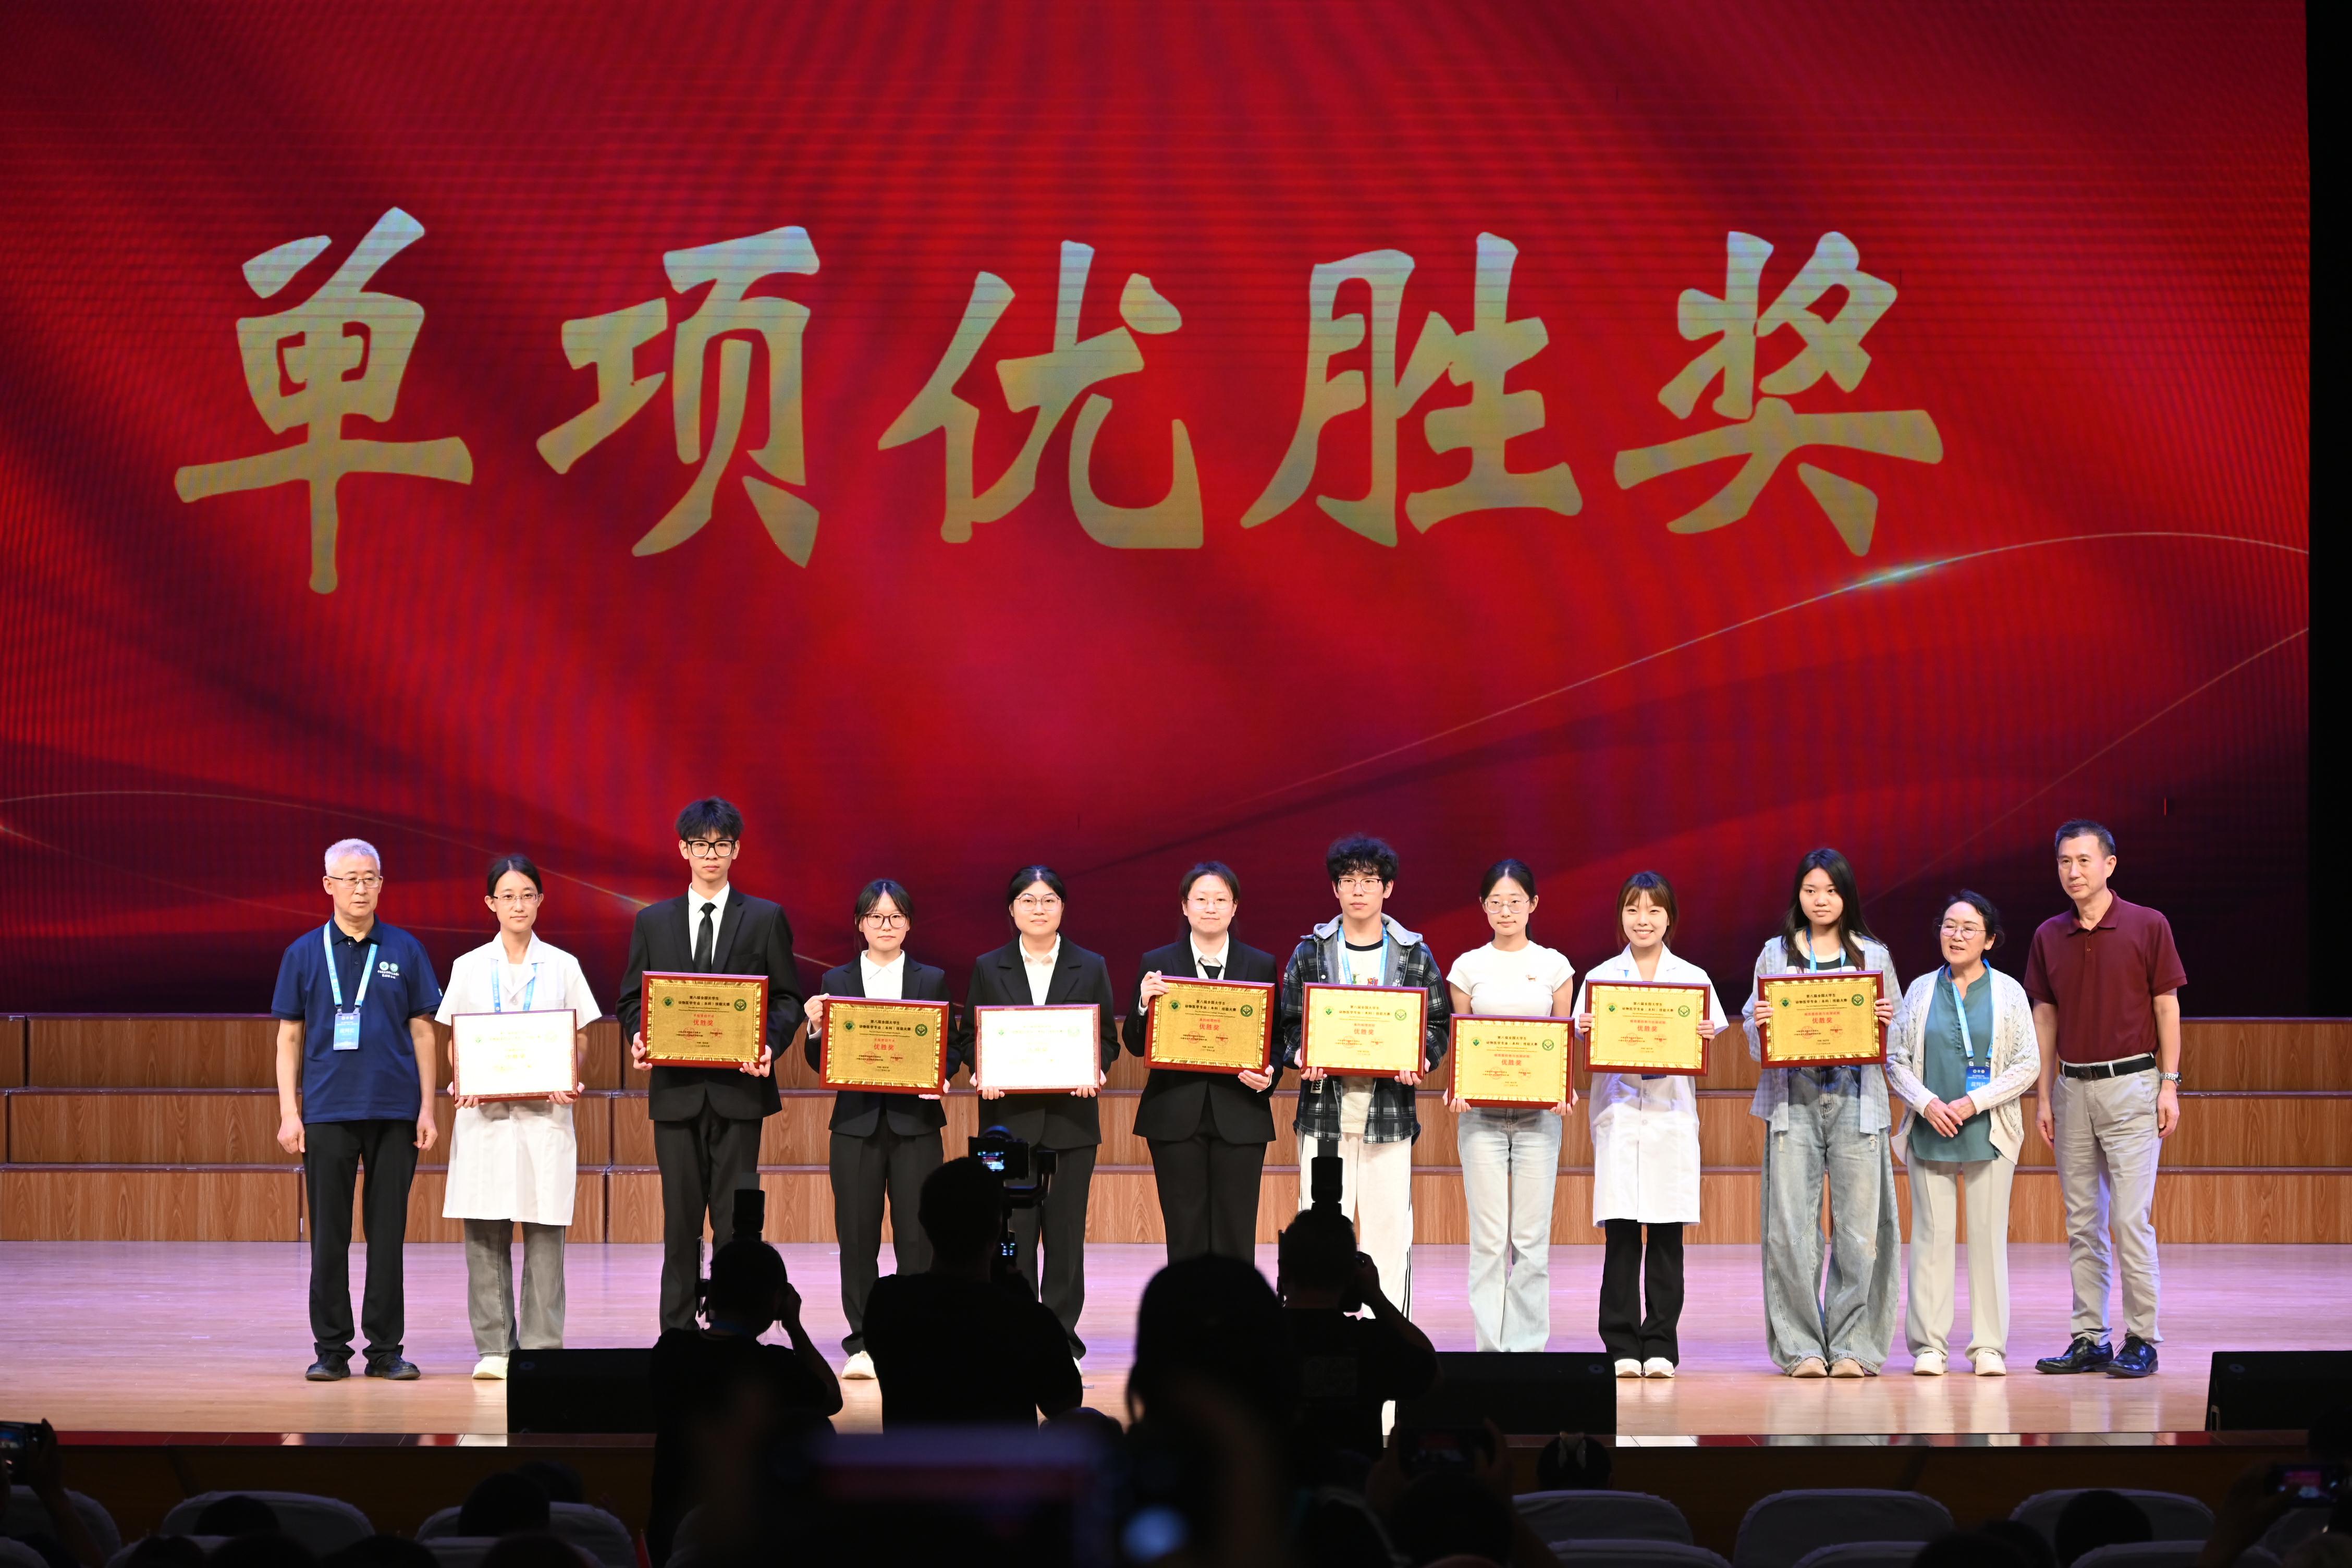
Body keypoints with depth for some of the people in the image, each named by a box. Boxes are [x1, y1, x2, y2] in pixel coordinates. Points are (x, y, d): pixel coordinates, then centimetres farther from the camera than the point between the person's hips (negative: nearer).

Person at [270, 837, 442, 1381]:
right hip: (328, 1111, 0)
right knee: (329, 1234, 1)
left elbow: (422, 1032, 8)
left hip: (394, 1111, 0)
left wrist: (428, 1107, 1)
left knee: (387, 1233, 3)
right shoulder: (304, 954, 6)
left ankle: (385, 1348, 9)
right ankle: (331, 1349, 8)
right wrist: (289, 1112, -1)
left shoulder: (405, 951, 7)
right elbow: (289, 1037, 7)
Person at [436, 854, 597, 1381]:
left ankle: (542, 1346, 0)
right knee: (485, 1232, -1)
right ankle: (494, 1347, 4)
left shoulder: (562, 966, 8)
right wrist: (462, 1083, -9)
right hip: (484, 1112, 1)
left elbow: (580, 1040, 9)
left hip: (545, 1112, -1)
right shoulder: (469, 968, 9)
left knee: (545, 1230, -4)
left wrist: (571, 1080, -10)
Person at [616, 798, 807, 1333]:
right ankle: (677, 1334, 8)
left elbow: (788, 999, 6)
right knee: (680, 1220, 4)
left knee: (735, 1219, -3)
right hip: (676, 1088, 2)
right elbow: (633, 998, 12)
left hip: (738, 1086, -2)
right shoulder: (653, 921, 11)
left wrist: (769, 1046, -12)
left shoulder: (765, 919, 7)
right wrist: (639, 1038, -9)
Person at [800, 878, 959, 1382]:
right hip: (856, 1123, 0)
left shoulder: (932, 980, 9)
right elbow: (821, 1062, 6)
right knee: (857, 1236, 1)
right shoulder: (836, 982, 8)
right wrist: (816, 1030, -13)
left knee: (917, 1236, -2)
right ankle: (862, 1344, 8)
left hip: (916, 1121, 0)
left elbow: (953, 1046, 6)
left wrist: (940, 1075, -13)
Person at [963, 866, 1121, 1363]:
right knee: (1014, 1230, -3)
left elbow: (1109, 1039, 7)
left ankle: (1061, 1328, 8)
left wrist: (1094, 1071, -12)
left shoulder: (1091, 968, 9)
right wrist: (983, 1074, -12)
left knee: (1066, 1229, 1)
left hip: (1071, 1113, 0)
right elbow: (972, 1040, 8)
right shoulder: (988, 968, 8)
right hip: (1009, 1115, 0)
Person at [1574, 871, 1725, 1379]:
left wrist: (1706, 1037, -18)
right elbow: (1585, 1043, 3)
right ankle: (1622, 1346, 1)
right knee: (1621, 1231, -4)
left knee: (1667, 1232, 0)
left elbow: (1706, 1046, 3)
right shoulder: (1600, 977, 9)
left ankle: (1660, 1345, 5)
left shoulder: (1693, 979, 9)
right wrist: (1586, 1033, -18)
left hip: (1671, 1110, 0)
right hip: (1618, 1108, 0)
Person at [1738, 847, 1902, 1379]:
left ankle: (1853, 1345, 2)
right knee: (1792, 1227, -6)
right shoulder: (1776, 955, 12)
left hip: (1856, 1099, 0)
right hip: (1793, 1099, 0)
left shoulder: (1874, 956, 12)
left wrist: (1886, 1021, -10)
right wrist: (1760, 1022, -10)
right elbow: (1755, 1041, 12)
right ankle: (1802, 1347, 0)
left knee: (1858, 1225, -5)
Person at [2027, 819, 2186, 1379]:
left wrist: (2169, 1085, -6)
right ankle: (2089, 1339, 12)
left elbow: (2167, 1007, -2)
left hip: (2131, 1083, -5)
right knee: (2082, 1222, 7)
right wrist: (2044, 1096, 9)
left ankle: (2141, 1340, -3)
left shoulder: (2147, 926, -3)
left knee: (2131, 1217, -8)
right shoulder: (2049, 937, 8)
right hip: (2072, 1088, 5)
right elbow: (2045, 1018, 12)